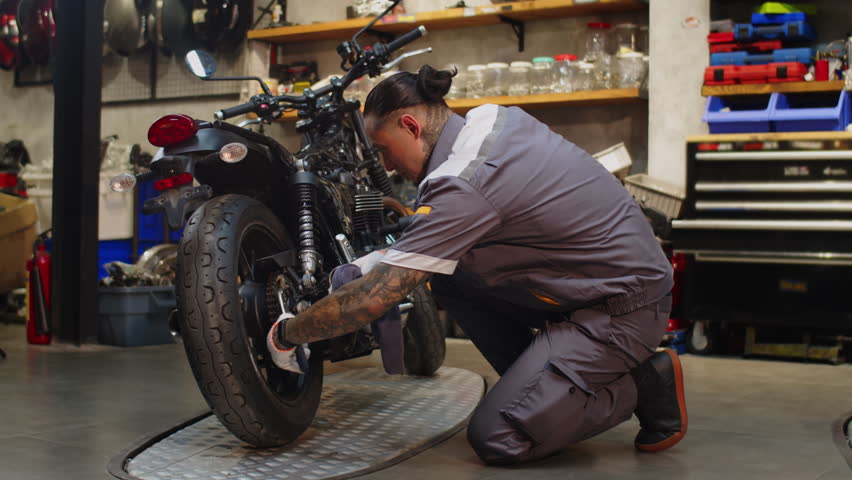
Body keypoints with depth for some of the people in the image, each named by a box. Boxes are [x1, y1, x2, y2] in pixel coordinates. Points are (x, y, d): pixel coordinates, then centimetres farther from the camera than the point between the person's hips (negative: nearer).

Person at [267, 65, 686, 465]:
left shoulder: (461, 185, -25)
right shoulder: (491, 116, 2)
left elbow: (372, 299, -24)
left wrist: (287, 334, -10)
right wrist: (390, 259, 10)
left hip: (622, 307, -9)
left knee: (494, 439, -10)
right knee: (446, 275, 6)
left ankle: (646, 384, 0)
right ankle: (538, 387, 12)